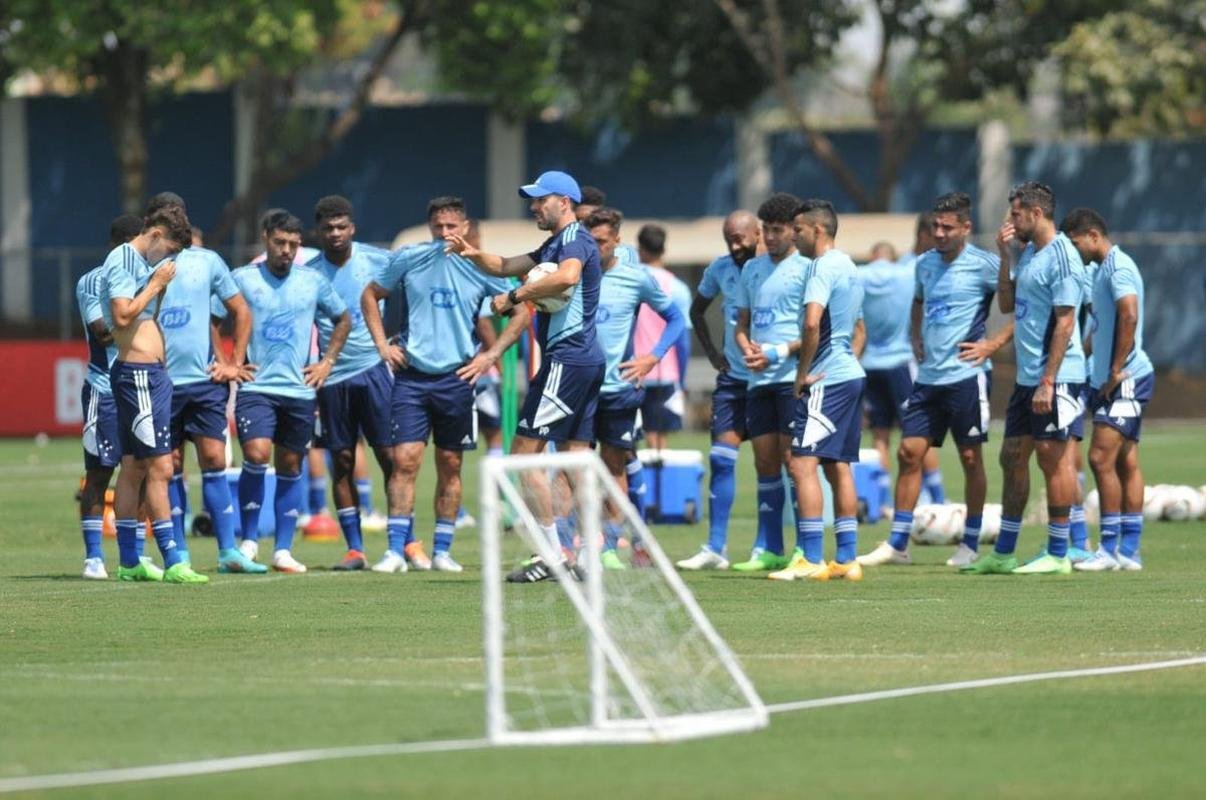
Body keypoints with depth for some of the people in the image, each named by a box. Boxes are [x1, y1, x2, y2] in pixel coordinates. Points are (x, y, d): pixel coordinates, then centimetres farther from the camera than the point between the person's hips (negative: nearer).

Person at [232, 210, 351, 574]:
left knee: (290, 468, 6)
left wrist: (327, 362, 12)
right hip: (255, 387, -3)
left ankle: (283, 550, 13)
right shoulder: (243, 279, 0)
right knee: (256, 455, -20)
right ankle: (249, 540, -5)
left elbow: (342, 319, 21)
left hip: (300, 390, 3)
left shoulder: (314, 281, 7)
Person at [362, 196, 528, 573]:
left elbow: (520, 313, 6)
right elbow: (370, 296, 14)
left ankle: (442, 550, 14)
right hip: (412, 376, 0)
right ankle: (396, 550, -8)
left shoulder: (479, 267, -1)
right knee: (404, 460, -9)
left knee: (450, 467, 5)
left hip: (457, 378, 0)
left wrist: (490, 355, -2)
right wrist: (382, 344, 5)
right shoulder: (408, 259, 1)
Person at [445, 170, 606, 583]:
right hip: (588, 359, 10)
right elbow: (505, 267, 25)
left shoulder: (575, 240, -11)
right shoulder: (555, 245, 20)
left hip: (567, 359, -10)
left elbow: (567, 276, -33)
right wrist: (474, 254, 4)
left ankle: (555, 552, -13)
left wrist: (515, 297, -26)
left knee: (524, 452, -9)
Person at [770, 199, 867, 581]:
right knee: (838, 467, 12)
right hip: (851, 376, 10)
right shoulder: (848, 267, 18)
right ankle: (847, 559, 12)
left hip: (827, 380, -10)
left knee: (803, 463, -11)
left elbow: (812, 323, -26)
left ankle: (811, 559, -16)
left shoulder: (823, 267, -13)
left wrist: (802, 374, -17)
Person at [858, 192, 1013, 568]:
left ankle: (970, 545, 9)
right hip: (928, 377, 6)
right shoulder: (925, 264, 12)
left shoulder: (983, 265, -8)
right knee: (909, 452, 2)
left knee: (970, 458, 1)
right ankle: (897, 544, 6)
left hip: (966, 375, -6)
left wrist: (994, 343, -13)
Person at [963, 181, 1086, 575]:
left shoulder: (1061, 257, -14)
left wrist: (1048, 381, -21)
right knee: (1012, 457, 11)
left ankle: (1058, 555, 2)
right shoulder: (1029, 253, 14)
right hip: (1026, 376, 9)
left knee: (1052, 458, -4)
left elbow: (1064, 322, -18)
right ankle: (1003, 553, 17)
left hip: (1053, 379, -9)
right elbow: (1007, 304, 18)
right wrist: (1004, 257, 7)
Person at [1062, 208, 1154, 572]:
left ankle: (1110, 548, -10)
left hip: (1126, 379, -10)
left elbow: (1129, 316, -24)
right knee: (1126, 463, 9)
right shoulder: (1103, 269, 18)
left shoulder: (1118, 266, -12)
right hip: (1111, 381, 10)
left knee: (1101, 458, -12)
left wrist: (1117, 370, -21)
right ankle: (1129, 549, 9)